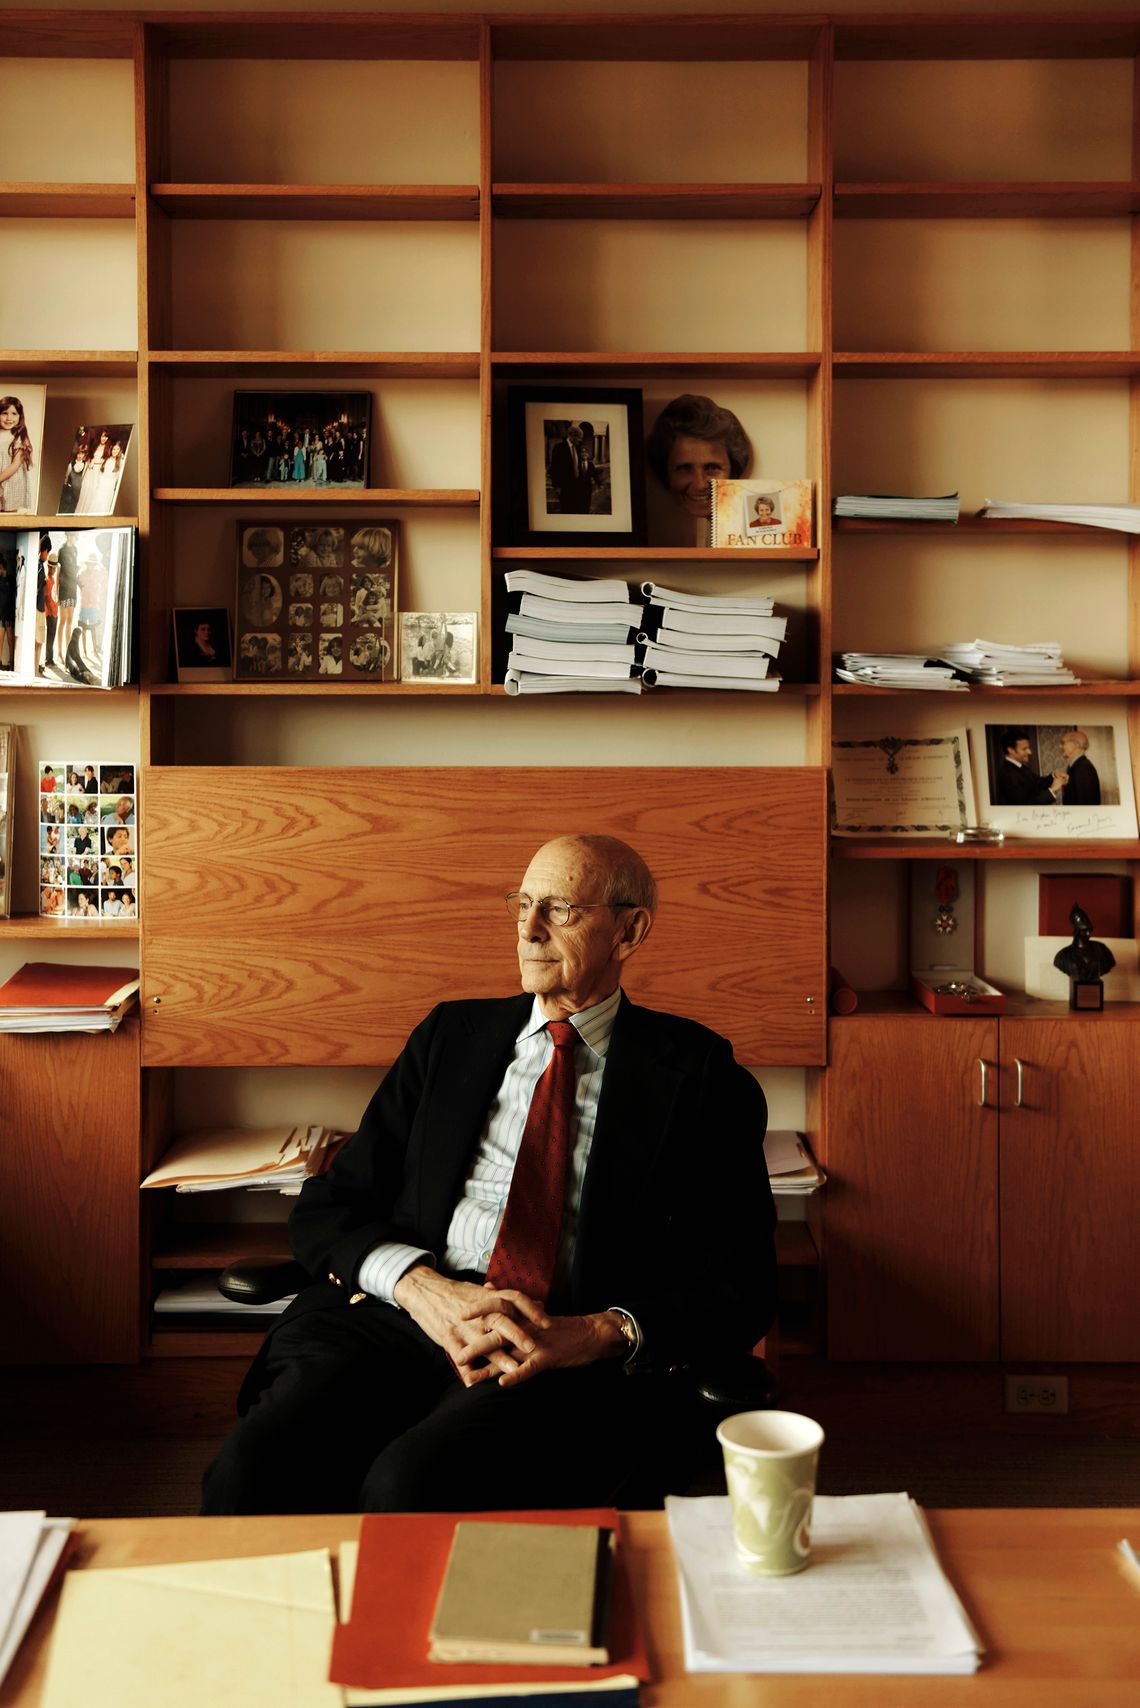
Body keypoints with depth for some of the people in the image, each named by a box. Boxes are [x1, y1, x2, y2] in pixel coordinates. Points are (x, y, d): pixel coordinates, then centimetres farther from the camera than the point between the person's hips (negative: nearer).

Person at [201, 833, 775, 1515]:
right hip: (396, 1324, 3)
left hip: (572, 1360, -3)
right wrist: (420, 1286, -8)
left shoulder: (696, 1070, 10)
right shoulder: (452, 1035, 19)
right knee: (254, 1468, -26)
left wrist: (597, 1334, -15)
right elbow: (325, 1210, 13)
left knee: (412, 1483, -33)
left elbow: (741, 1287, 4)